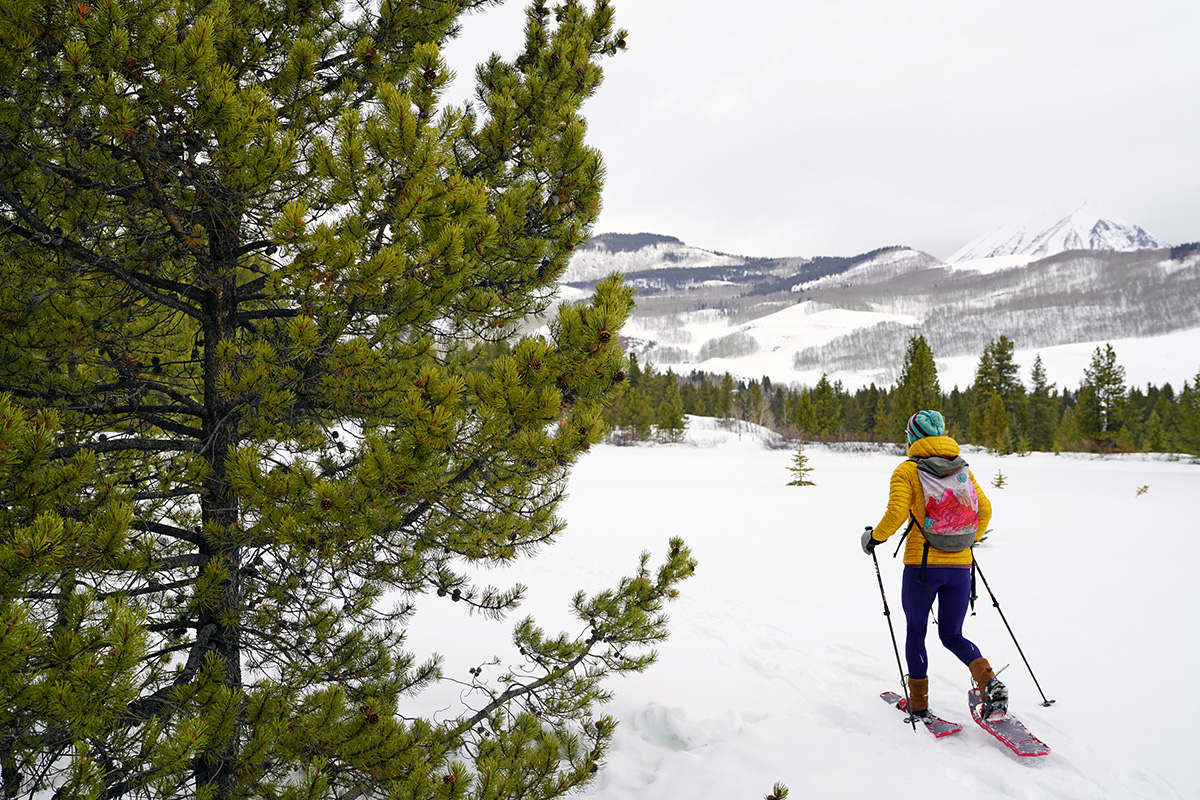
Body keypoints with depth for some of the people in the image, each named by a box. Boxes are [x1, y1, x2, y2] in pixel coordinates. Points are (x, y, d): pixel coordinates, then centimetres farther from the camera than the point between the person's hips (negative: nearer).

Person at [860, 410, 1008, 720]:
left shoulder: (907, 470, -6)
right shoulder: (962, 468, 9)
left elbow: (896, 514, -17)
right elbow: (984, 509, 9)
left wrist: (874, 537, 0)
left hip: (922, 564, -4)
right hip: (960, 565, 4)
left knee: (916, 633, 14)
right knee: (952, 635, 18)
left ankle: (919, 706, 19)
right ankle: (989, 681, -8)